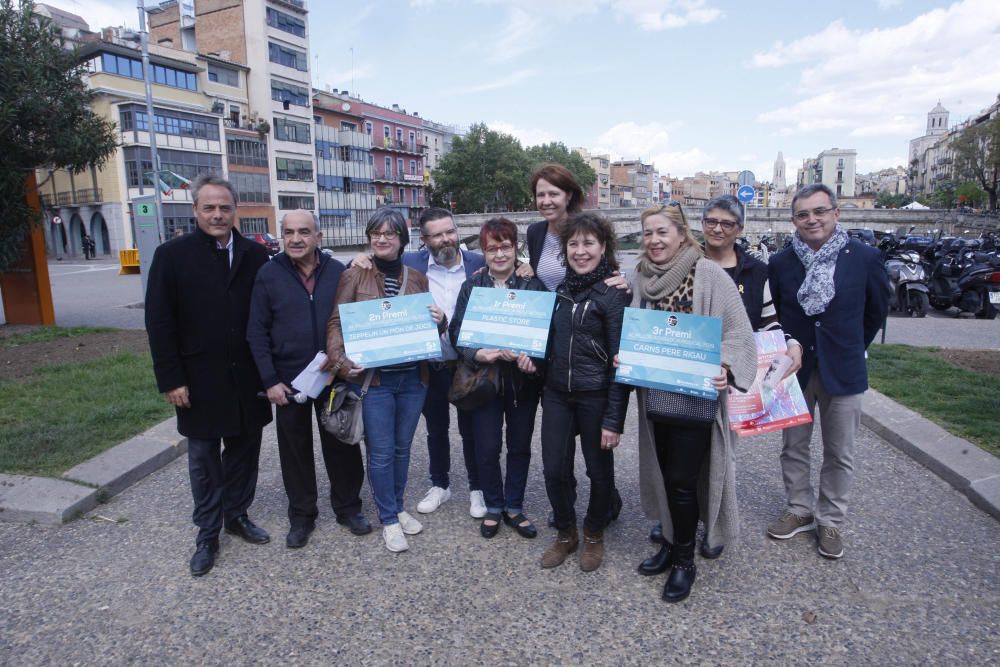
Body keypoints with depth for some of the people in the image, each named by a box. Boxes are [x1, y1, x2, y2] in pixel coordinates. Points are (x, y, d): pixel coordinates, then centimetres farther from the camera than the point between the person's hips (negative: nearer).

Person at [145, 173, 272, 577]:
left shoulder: (255, 255, 2)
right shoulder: (172, 255, -3)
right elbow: (159, 323, -5)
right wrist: (171, 379, -10)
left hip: (247, 377, 2)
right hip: (199, 380, -2)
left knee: (243, 451, 13)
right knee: (204, 460, 10)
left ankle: (237, 515, 33)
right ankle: (207, 534, 25)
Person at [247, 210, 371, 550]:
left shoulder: (337, 271, -1)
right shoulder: (268, 274, -4)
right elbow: (257, 332, -3)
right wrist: (270, 380, -8)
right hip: (288, 380, 0)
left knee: (341, 444, 10)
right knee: (295, 449, 11)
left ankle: (348, 506, 28)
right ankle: (301, 516, 27)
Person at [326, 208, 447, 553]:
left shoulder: (417, 278, 9)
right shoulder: (354, 276, -1)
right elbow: (336, 323, -4)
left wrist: (440, 320, -9)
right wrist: (341, 361, -20)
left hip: (413, 376, 3)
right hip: (373, 378, -3)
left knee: (402, 447, 15)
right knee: (381, 452, 2)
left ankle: (398, 508, 34)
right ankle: (389, 519, 19)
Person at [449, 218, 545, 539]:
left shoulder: (533, 284, -1)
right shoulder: (472, 286, 1)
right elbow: (457, 332, -2)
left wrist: (532, 358, -20)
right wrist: (478, 354, -19)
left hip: (523, 378, 1)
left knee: (520, 446, 11)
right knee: (487, 448, 4)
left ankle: (514, 507, 31)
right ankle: (493, 506, 28)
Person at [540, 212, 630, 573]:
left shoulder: (614, 293, -11)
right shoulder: (560, 287, 6)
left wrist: (614, 420, -15)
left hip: (595, 397, -5)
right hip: (556, 394, 5)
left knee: (598, 471, 12)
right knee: (553, 469, 8)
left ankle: (594, 535, 37)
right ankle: (566, 533, 33)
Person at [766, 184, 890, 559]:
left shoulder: (865, 258, -8)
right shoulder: (780, 263, -5)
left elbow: (877, 310, 5)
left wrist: (851, 348, 11)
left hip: (843, 372, -1)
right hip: (795, 369, 2)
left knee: (839, 454, 10)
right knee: (793, 447, 13)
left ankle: (830, 521, 28)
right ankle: (800, 510, 32)